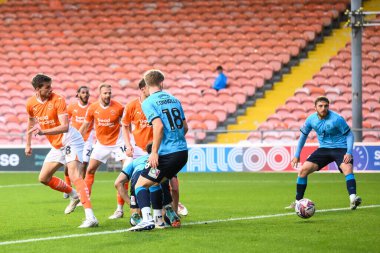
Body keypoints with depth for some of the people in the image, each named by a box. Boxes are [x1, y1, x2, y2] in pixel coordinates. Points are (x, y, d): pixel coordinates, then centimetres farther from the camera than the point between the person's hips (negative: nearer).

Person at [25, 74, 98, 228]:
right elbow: (31, 122, 21)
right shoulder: (31, 103, 0)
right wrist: (28, 144, 21)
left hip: (70, 141, -8)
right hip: (56, 146, 8)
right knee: (43, 178, 11)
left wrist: (43, 132, -41)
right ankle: (74, 195, 30)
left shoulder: (58, 100, -20)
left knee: (75, 176, -22)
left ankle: (90, 217, -30)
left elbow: (65, 127, -29)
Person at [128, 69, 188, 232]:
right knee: (159, 182, 27)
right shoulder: (174, 100, 15)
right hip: (183, 151, 7)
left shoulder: (148, 103, -6)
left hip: (166, 153, -7)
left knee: (140, 185, -2)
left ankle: (147, 220, -22)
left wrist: (155, 152, -18)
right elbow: (185, 127, 18)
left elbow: (159, 126, -19)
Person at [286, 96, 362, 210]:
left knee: (347, 168, -33)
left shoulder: (337, 119, -18)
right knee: (303, 169, -6)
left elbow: (349, 134, -10)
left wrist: (349, 153, -22)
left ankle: (353, 199, -44)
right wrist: (297, 155, 13)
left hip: (340, 148, -4)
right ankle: (298, 201, 8)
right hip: (324, 149, 5)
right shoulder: (311, 119, -4)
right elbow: (303, 135, 12)